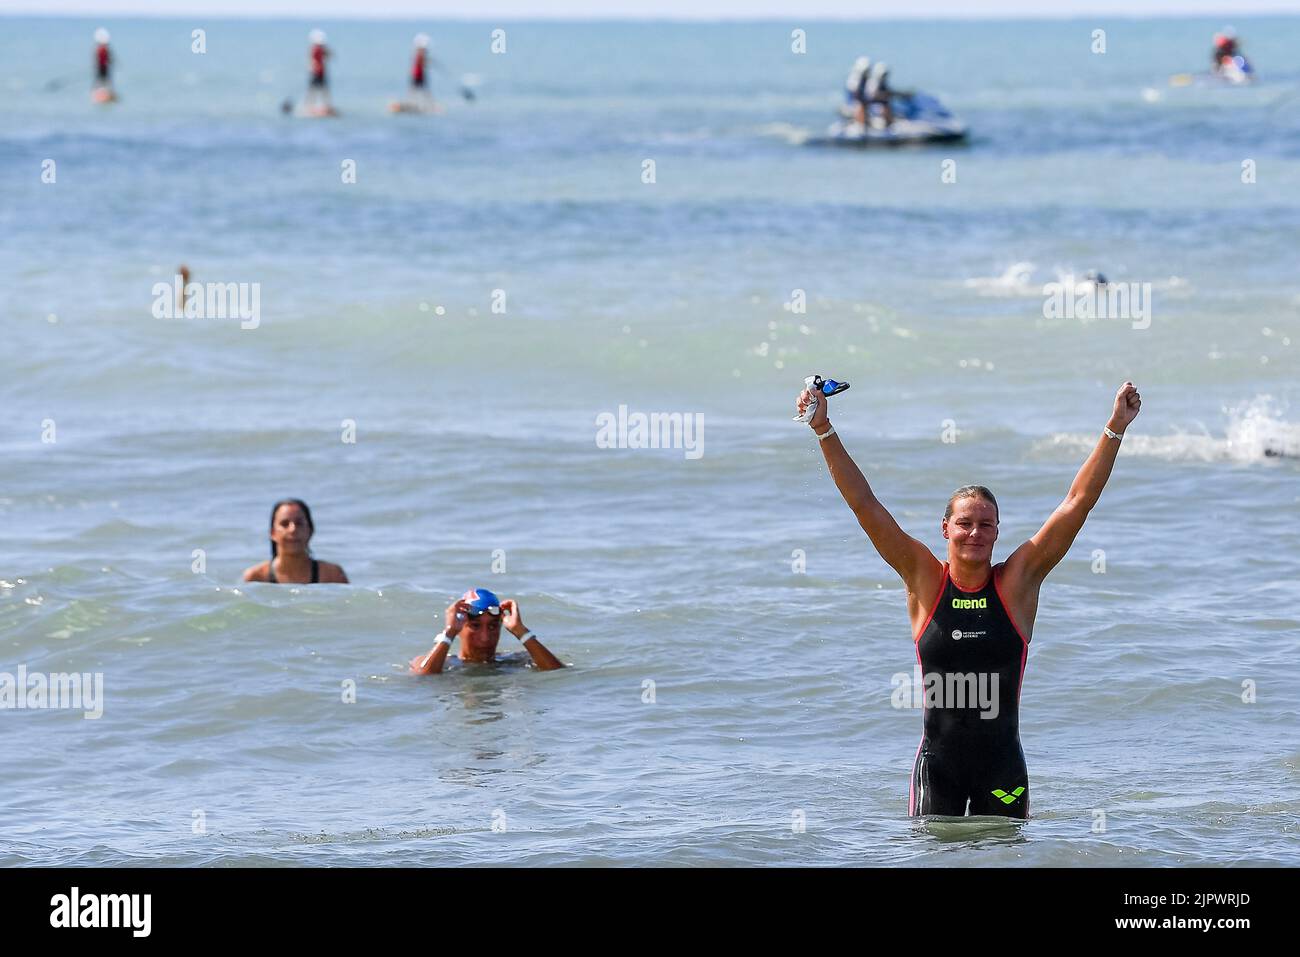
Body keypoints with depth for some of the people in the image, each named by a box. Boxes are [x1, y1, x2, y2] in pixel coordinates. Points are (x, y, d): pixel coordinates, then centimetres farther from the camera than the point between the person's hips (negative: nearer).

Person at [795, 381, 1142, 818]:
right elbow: (864, 505, -2)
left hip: (1002, 760, 0)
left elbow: (1078, 503, -3)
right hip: (938, 759, 0)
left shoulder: (1016, 582, 0)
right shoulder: (925, 580, 1)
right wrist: (824, 432, -7)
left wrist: (1115, 430, -8)